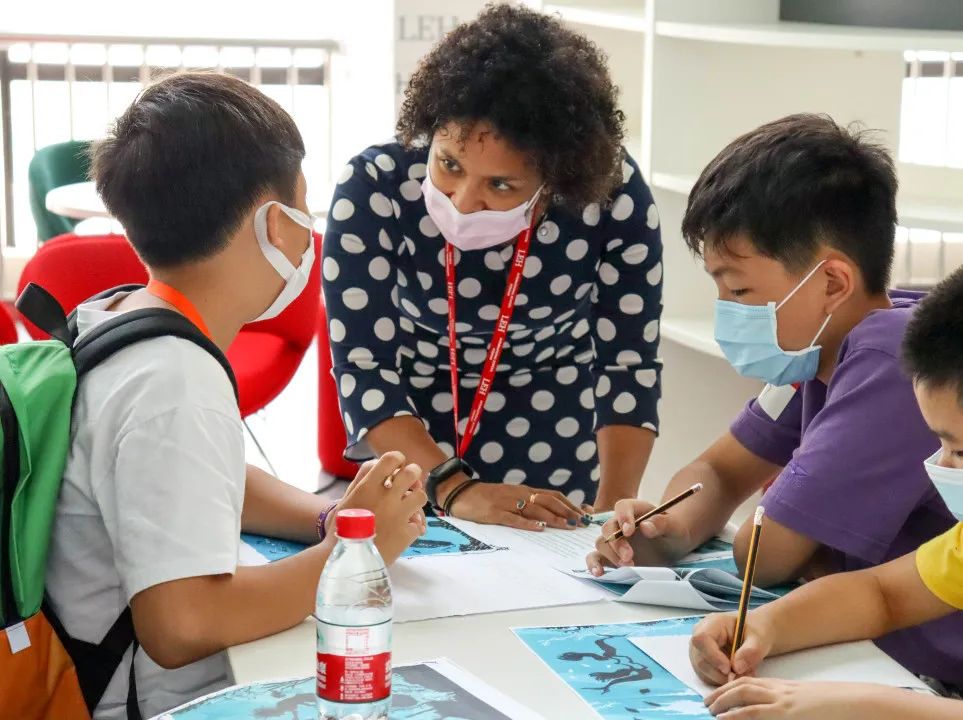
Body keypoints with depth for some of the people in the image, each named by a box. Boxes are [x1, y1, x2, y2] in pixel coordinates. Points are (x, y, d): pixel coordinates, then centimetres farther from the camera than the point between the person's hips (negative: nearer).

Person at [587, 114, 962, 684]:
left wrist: (782, 506, 1)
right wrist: (670, 533, -6)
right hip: (873, 653, 7)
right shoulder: (824, 347, 1)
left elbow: (764, 555, -20)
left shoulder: (891, 359, -24)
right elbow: (720, 471, 13)